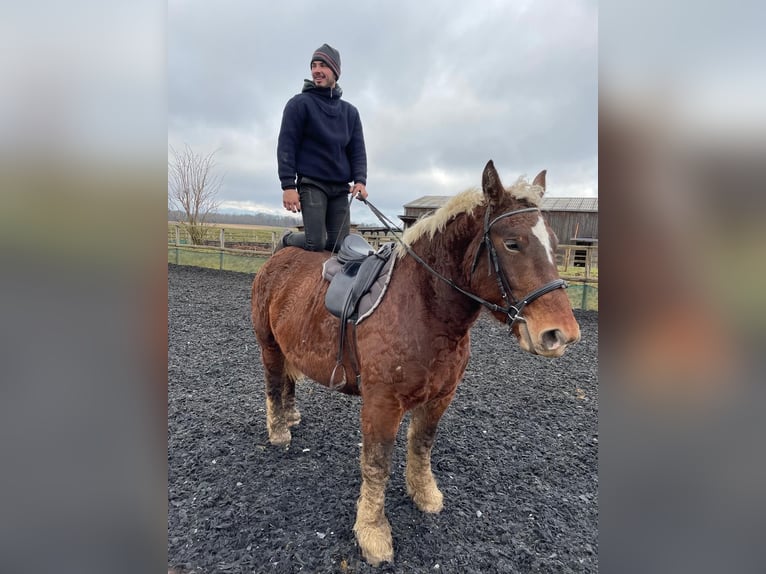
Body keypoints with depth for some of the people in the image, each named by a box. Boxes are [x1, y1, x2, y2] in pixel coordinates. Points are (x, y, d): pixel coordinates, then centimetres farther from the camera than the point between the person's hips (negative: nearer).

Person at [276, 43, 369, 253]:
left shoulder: (350, 111, 15)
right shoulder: (299, 104, 1)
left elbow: (358, 150, 12)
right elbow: (286, 147, -4)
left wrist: (360, 180, -6)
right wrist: (288, 185, -14)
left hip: (341, 188, 5)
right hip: (311, 184, -5)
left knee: (340, 245, 0)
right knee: (316, 243, -12)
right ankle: (287, 240, 20)